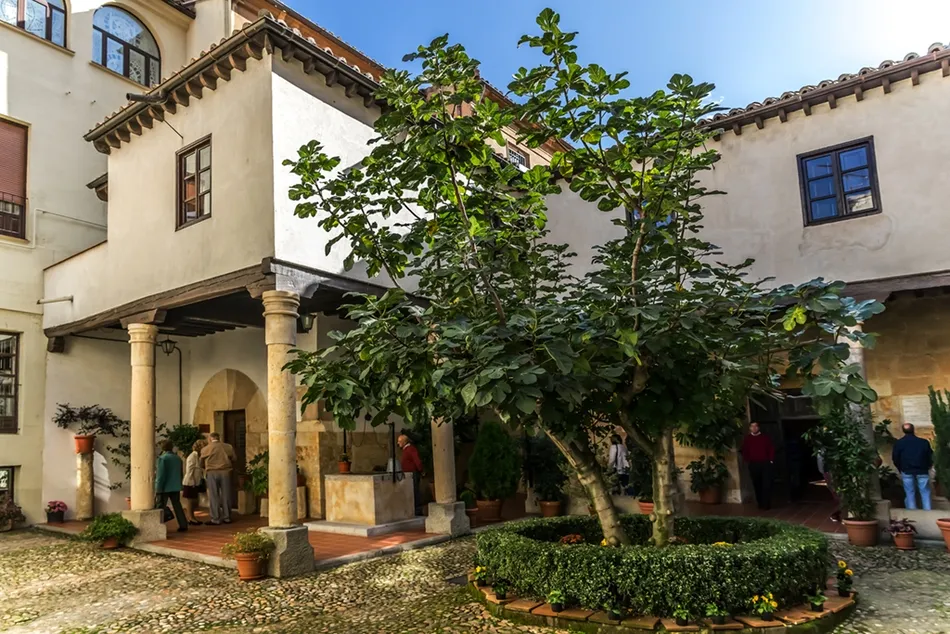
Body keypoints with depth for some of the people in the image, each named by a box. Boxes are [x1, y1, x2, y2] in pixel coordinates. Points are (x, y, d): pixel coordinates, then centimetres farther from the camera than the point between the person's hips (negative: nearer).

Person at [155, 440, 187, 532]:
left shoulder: (162, 458, -11)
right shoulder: (178, 458, 9)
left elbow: (161, 474, -15)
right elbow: (180, 473, 14)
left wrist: (158, 488, -12)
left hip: (165, 487, -6)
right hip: (176, 487, 6)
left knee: (161, 507, 2)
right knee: (177, 506, 10)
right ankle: (183, 525, 8)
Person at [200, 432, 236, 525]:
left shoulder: (206, 449, -1)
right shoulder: (228, 447, 2)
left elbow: (201, 463, 10)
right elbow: (233, 459, 7)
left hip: (211, 473, -2)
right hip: (225, 472, 2)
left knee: (214, 496, 5)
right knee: (226, 495, 9)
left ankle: (216, 519, 6)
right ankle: (227, 517, 14)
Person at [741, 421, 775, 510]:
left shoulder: (765, 437, 5)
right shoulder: (747, 439, 7)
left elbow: (771, 449, 5)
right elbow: (744, 451, 8)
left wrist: (771, 460, -3)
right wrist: (747, 461, -1)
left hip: (765, 464, -1)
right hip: (753, 465, 1)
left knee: (766, 485, -7)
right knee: (757, 485, 7)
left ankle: (766, 504, -4)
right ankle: (760, 503, 18)